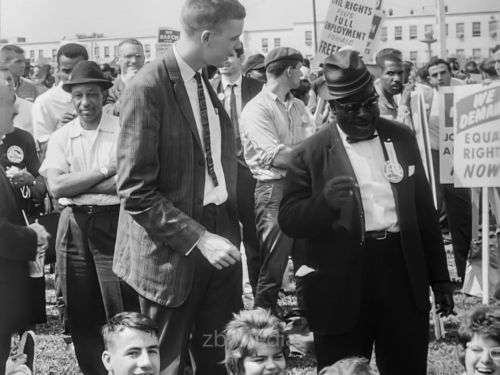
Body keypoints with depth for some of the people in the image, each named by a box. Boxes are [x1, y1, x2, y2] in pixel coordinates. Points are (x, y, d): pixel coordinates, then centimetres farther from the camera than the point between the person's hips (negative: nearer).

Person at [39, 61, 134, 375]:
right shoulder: (61, 137, 8)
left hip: (115, 222, -3)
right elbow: (56, 186, -4)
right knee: (81, 312, 11)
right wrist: (105, 171, -9)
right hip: (74, 227, 3)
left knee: (121, 311, -1)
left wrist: (76, 183, -9)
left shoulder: (123, 131, -1)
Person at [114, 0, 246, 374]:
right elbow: (136, 191, -18)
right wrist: (197, 238, -21)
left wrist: (232, 226, 4)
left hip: (219, 238, 7)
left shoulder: (211, 82, 8)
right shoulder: (149, 89, -17)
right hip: (174, 250, -6)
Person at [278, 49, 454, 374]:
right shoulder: (311, 153, -2)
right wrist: (325, 202, -24)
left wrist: (439, 277, 11)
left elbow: (425, 211, 12)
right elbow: (289, 220, -4)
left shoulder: (402, 139, 9)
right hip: (342, 290, -2)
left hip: (404, 278, 3)